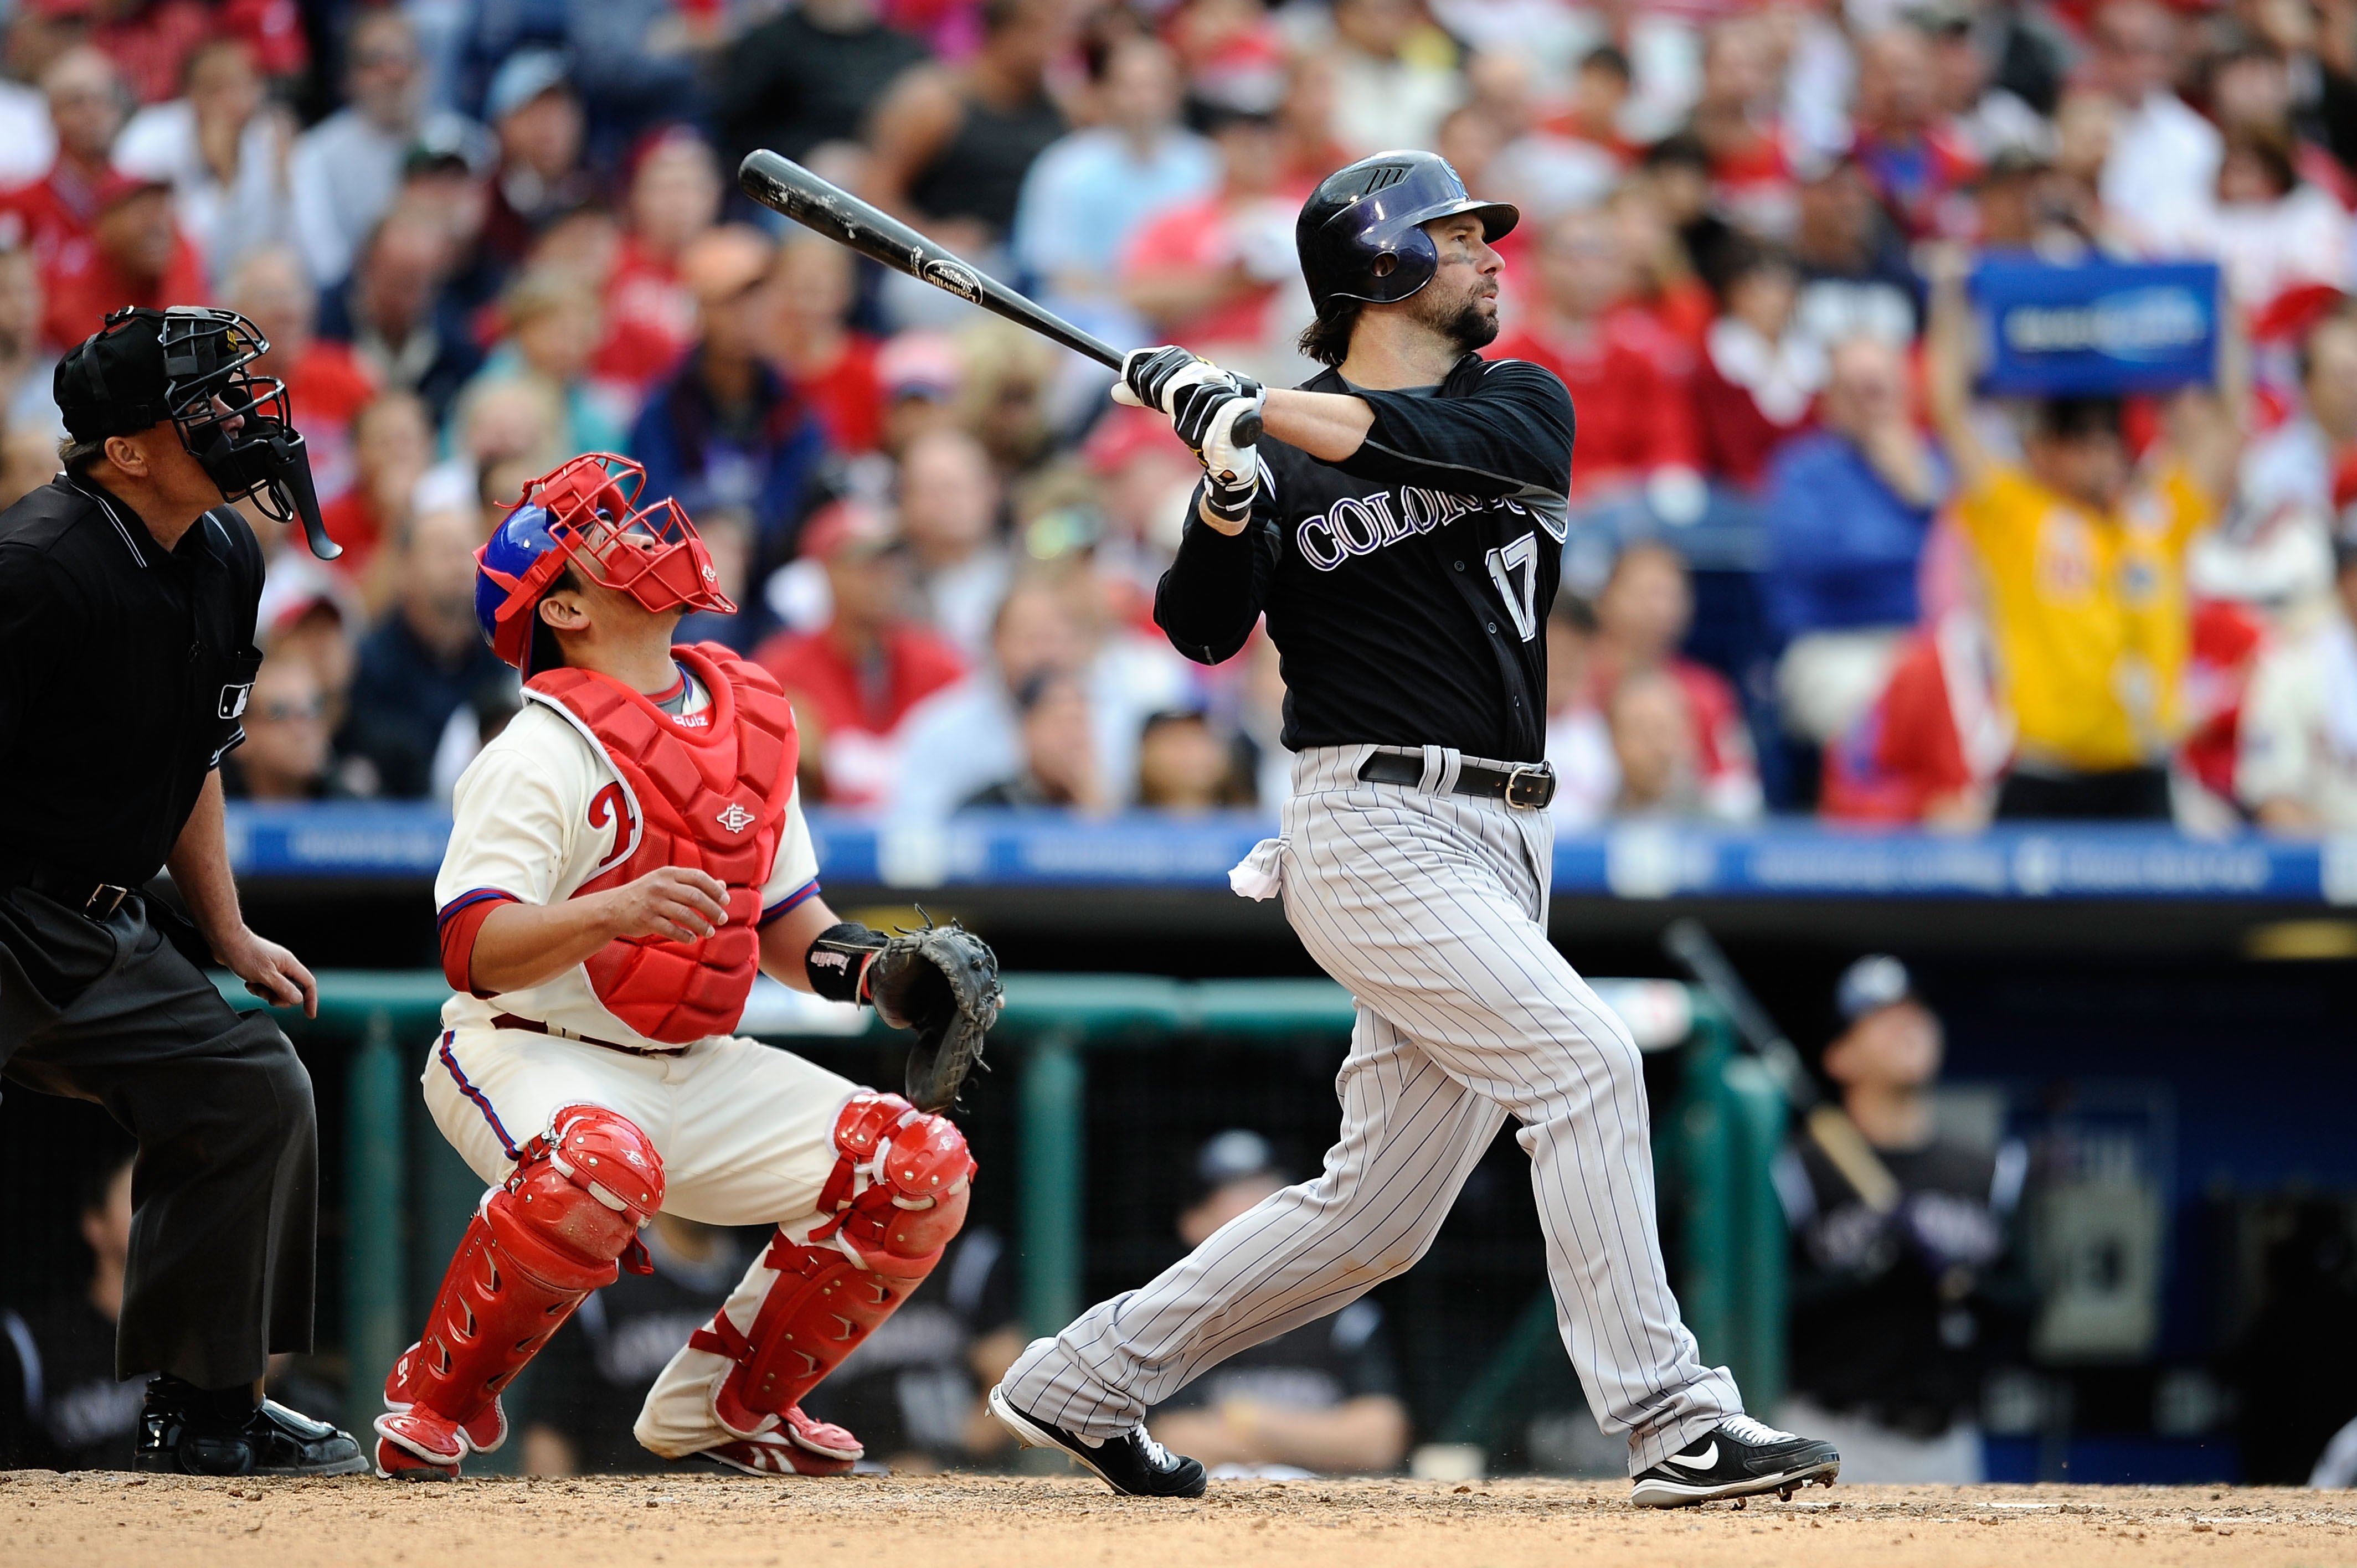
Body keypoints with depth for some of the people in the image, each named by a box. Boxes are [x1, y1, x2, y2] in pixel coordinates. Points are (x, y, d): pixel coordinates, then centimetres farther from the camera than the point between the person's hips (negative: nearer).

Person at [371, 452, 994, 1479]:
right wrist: (616, 913, -40)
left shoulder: (751, 717, 9)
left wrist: (878, 971, -3)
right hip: (529, 1057, -8)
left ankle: (726, 1403, 11)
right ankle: (435, 1403, -18)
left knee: (921, 1168, -4)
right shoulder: (546, 750, -15)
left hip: (695, 1074, 8)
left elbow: (784, 920, 17)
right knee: (604, 1163, -40)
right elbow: (474, 949, -24)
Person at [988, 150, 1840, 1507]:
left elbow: (1419, 441, -11)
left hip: (1498, 850, 6)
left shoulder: (1525, 409, 11)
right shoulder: (1281, 452, 2)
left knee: (1377, 1216, 6)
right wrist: (1225, 505, -26)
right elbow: (1202, 631, -8)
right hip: (1378, 831, -6)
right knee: (1585, 1062, -21)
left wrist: (1232, 403, -17)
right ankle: (1674, 1423, -22)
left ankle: (1083, 1382, 19)